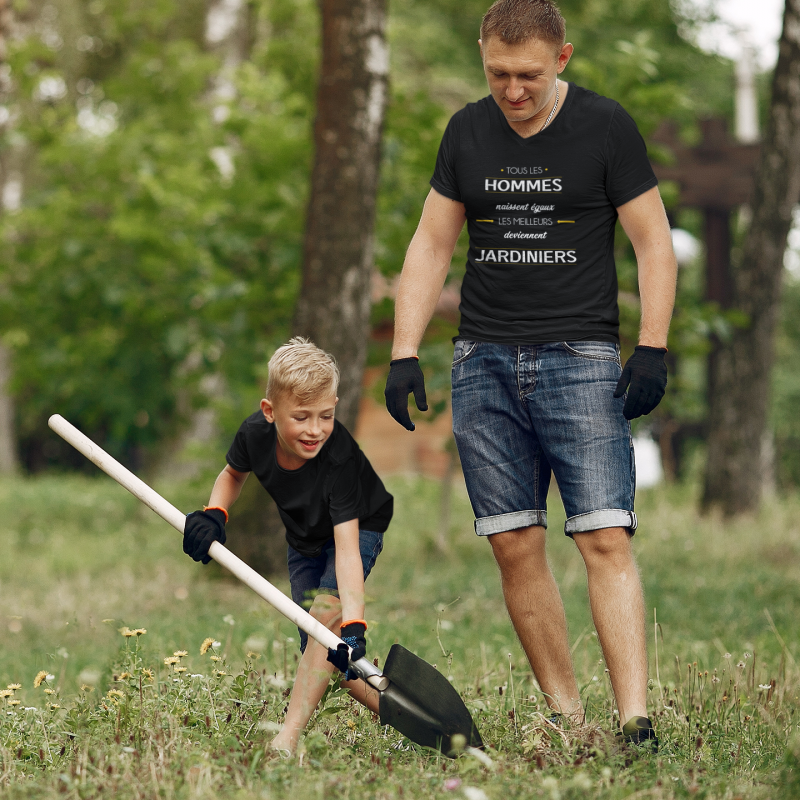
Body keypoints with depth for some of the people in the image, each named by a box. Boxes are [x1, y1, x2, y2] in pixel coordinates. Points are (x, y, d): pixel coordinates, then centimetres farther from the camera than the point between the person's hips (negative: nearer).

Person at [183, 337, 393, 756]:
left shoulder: (340, 457, -40)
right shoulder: (256, 433, -27)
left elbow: (346, 547, -46)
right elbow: (233, 473, 0)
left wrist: (352, 625, -58)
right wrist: (214, 514, -22)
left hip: (359, 529, -6)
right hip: (304, 540, 6)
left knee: (324, 615, -28)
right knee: (320, 649, 0)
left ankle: (287, 740, -32)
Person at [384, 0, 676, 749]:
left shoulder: (605, 127, -1)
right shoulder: (467, 132, 9)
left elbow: (653, 243, 1)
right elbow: (431, 243, 15)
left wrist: (651, 350, -8)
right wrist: (404, 353, 7)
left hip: (581, 357, -4)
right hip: (484, 361, 4)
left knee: (605, 538, -13)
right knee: (515, 546, -1)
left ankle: (635, 721, -16)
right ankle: (565, 716, 6)